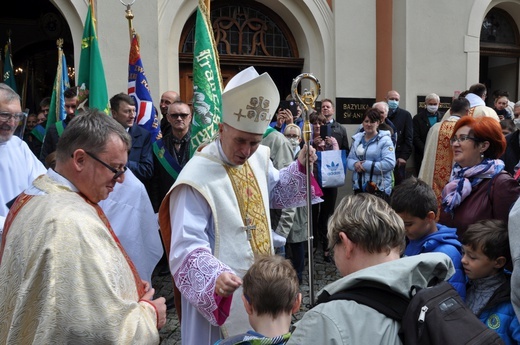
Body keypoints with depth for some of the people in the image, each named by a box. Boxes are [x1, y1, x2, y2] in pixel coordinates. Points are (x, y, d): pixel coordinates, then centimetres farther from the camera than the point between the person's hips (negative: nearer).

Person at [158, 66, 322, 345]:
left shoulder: (259, 158, -1)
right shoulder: (197, 178, -24)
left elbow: (276, 194, 18)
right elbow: (188, 246, -27)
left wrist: (299, 167, 2)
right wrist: (215, 277, -43)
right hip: (221, 293, -7)